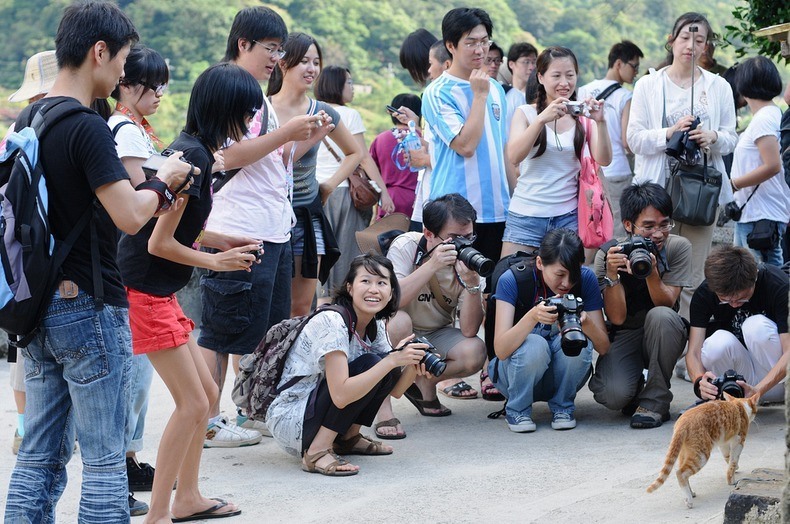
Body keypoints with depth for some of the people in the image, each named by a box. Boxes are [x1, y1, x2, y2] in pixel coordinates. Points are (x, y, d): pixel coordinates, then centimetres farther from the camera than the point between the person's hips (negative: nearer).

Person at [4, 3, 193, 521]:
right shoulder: (87, 128, -17)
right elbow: (129, 217, -22)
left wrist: (147, 189, 17)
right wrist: (162, 182, -4)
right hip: (89, 307, -8)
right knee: (105, 460, -1)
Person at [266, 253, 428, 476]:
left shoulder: (375, 328, 4)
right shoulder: (331, 322, -22)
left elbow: (394, 390, 4)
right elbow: (340, 395, -31)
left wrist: (413, 366, -17)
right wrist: (393, 360, -31)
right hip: (288, 422, -8)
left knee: (388, 366, -5)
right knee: (370, 365, -23)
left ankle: (347, 438, 7)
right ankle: (317, 452, -21)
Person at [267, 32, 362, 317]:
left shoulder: (322, 113, 4)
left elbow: (354, 152, 21)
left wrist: (330, 184, 7)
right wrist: (308, 138, -24)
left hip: (308, 216, 4)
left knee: (302, 308, 5)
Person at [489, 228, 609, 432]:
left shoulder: (586, 279, -14)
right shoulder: (512, 280, -22)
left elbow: (603, 347, -15)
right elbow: (500, 350, -31)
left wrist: (586, 322, -37)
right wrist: (533, 316, -47)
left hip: (563, 375, 2)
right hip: (515, 372, -2)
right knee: (535, 344, -34)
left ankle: (562, 407, -4)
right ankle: (517, 409, -7)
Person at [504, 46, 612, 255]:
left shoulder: (583, 117, 7)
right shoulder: (526, 113, 3)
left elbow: (604, 160, -4)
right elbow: (514, 157, -14)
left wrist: (600, 122, -20)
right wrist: (542, 119, -25)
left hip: (568, 216, 1)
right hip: (527, 215, -1)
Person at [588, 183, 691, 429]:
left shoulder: (678, 247, -12)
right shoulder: (608, 254, -14)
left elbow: (667, 304, -18)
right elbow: (617, 318, -19)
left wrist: (651, 272, -37)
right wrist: (611, 274, -34)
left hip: (662, 335, 1)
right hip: (622, 337, -1)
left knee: (661, 316, -36)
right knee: (614, 395, -30)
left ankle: (655, 401, -18)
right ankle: (636, 385, 11)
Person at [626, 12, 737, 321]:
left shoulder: (719, 87, 10)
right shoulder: (648, 85, 7)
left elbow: (731, 139, 12)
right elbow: (634, 139, 1)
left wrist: (713, 138, -11)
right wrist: (669, 132, -16)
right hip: (658, 188, -1)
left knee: (692, 280, 1)